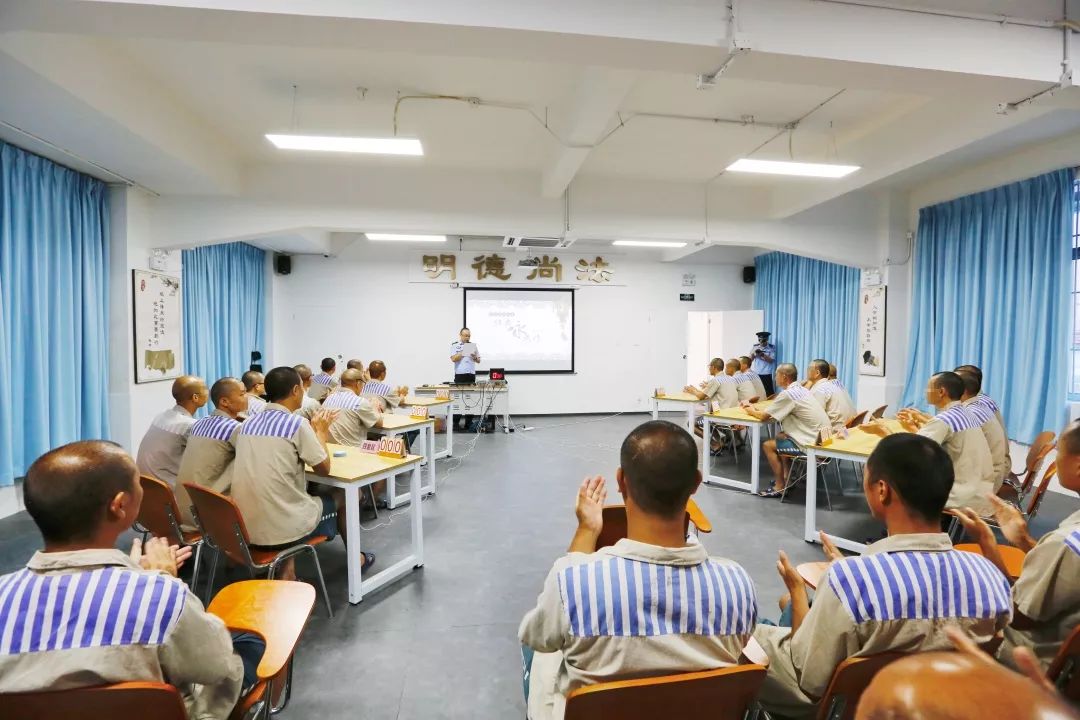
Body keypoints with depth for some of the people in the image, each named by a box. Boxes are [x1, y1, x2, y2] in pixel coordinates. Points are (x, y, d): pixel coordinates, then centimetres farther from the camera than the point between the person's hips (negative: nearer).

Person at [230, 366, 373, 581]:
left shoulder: (249, 424, 7)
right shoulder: (297, 424, -15)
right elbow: (323, 469, -4)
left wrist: (312, 429, 23)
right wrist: (320, 432, 10)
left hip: (246, 528, 6)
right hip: (282, 529, -6)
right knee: (341, 496, 18)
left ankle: (286, 572, 21)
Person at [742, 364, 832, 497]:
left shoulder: (787, 394, -17)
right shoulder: (801, 390, 12)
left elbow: (763, 416, -11)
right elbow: (773, 413, 18)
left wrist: (751, 411, 9)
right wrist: (755, 408, 12)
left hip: (813, 443, -9)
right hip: (823, 438, 9)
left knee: (767, 445, 1)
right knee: (780, 436, 25)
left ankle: (780, 487, 7)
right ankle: (786, 477, 27)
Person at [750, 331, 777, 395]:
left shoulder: (772, 347, 1)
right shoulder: (755, 347, 8)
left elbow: (771, 360, -6)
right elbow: (750, 359, 6)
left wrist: (763, 355, -20)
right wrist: (753, 353, -13)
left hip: (766, 375, -2)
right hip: (755, 374, 2)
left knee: (768, 392, -7)